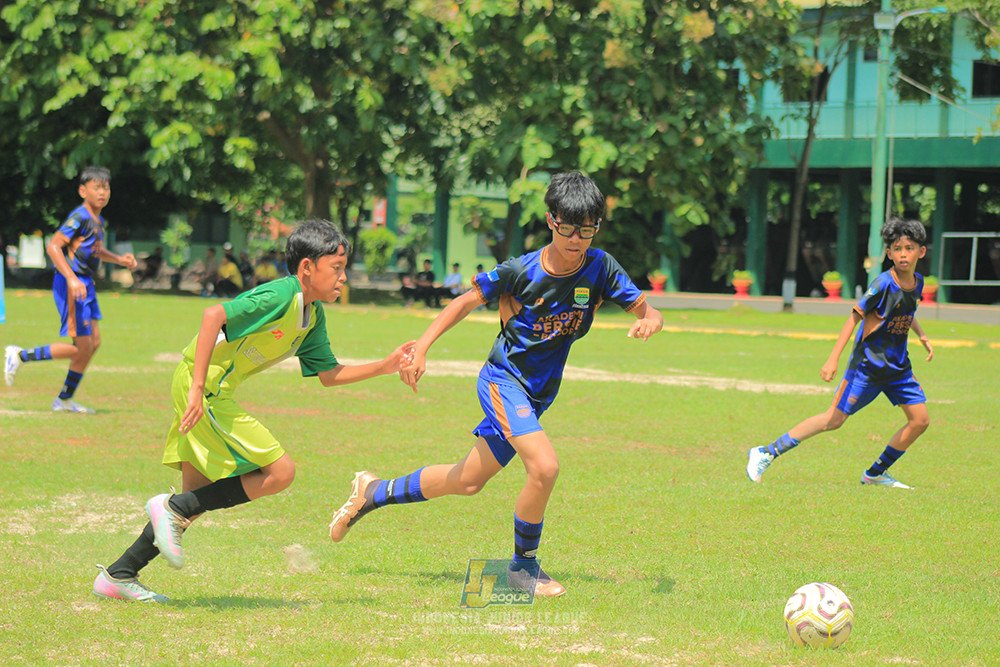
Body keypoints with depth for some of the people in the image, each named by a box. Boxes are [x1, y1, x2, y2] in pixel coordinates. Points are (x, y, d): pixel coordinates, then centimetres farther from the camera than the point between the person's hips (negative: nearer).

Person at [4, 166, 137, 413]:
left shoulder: (99, 221, 13)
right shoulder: (80, 217, -15)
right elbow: (53, 246, -23)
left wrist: (119, 259, 16)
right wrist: (72, 279, -31)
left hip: (85, 286, 9)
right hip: (71, 284, -9)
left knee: (93, 343, 9)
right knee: (81, 347, -8)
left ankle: (65, 400, 18)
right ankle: (20, 356, 4)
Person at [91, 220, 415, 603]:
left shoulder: (313, 316, 10)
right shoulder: (279, 296, -19)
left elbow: (328, 374, 18)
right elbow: (214, 315, -28)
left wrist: (385, 367, 8)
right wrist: (198, 388, -31)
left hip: (215, 392, 10)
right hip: (202, 388, -10)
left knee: (198, 497, 14)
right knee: (280, 473, -11)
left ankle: (118, 575, 20)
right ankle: (173, 509, -5)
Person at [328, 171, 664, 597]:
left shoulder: (601, 268, -9)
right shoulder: (521, 271, -17)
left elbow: (648, 310, -7)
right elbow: (466, 302, -6)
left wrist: (649, 321, -32)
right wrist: (421, 347, -15)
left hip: (539, 394, 5)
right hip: (503, 379, -5)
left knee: (467, 482, 13)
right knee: (544, 466, -26)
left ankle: (374, 492, 35)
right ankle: (523, 567, -5)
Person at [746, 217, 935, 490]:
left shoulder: (917, 282, 3)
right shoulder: (883, 284, -19)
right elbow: (854, 317, -18)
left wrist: (921, 335, 15)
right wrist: (833, 359, -24)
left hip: (898, 366, 7)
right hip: (868, 363, -7)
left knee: (920, 420, 0)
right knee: (835, 419, -9)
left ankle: (875, 473, 14)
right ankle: (766, 454, -3)